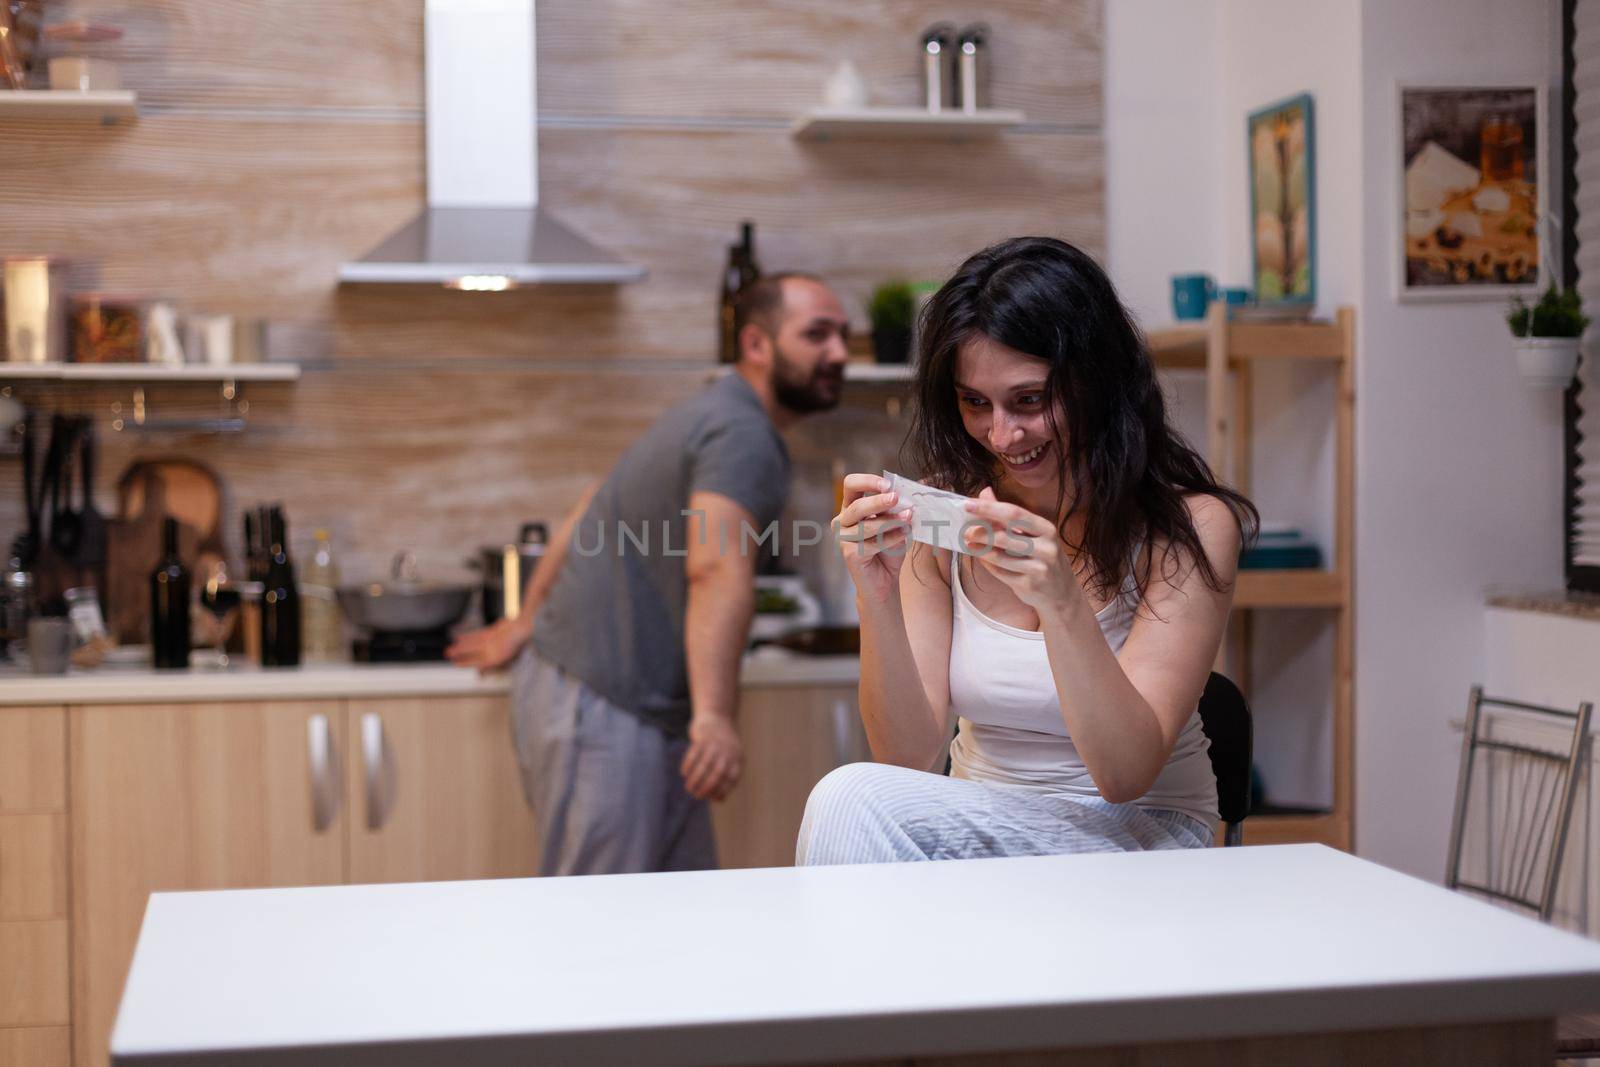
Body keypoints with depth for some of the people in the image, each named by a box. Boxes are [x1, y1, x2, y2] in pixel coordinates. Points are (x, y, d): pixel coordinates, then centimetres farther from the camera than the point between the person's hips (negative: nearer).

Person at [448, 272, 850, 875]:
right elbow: (717, 570, -32)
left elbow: (589, 513, 25)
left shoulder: (714, 416, 17)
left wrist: (528, 621, 32)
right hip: (602, 710, -11)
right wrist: (714, 716, -43)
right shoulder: (743, 434, -16)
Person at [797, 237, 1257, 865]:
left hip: (1136, 838, -4)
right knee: (850, 798, -29)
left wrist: (1062, 602, -33)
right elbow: (912, 757, -6)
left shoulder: (1190, 525, -11)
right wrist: (876, 597, -23)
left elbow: (1126, 776, -18)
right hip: (981, 826, 4)